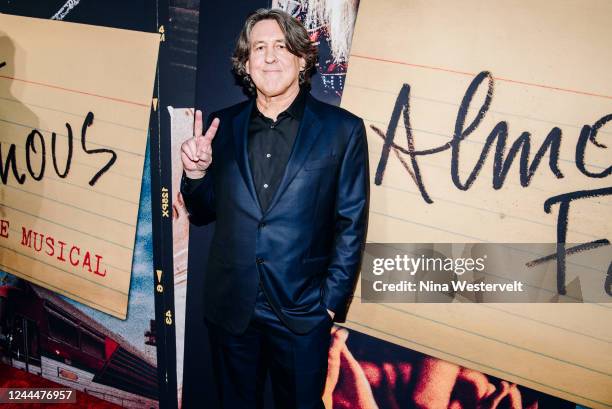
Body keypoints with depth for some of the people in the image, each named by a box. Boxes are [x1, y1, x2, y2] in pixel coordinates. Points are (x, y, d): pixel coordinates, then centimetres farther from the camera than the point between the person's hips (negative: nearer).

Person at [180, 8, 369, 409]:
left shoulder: (342, 129, -6)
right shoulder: (223, 125, 2)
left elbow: (351, 225, -4)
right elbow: (203, 213, 10)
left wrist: (332, 302, -6)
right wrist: (196, 172, -9)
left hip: (302, 313, -2)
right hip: (230, 308, 3)